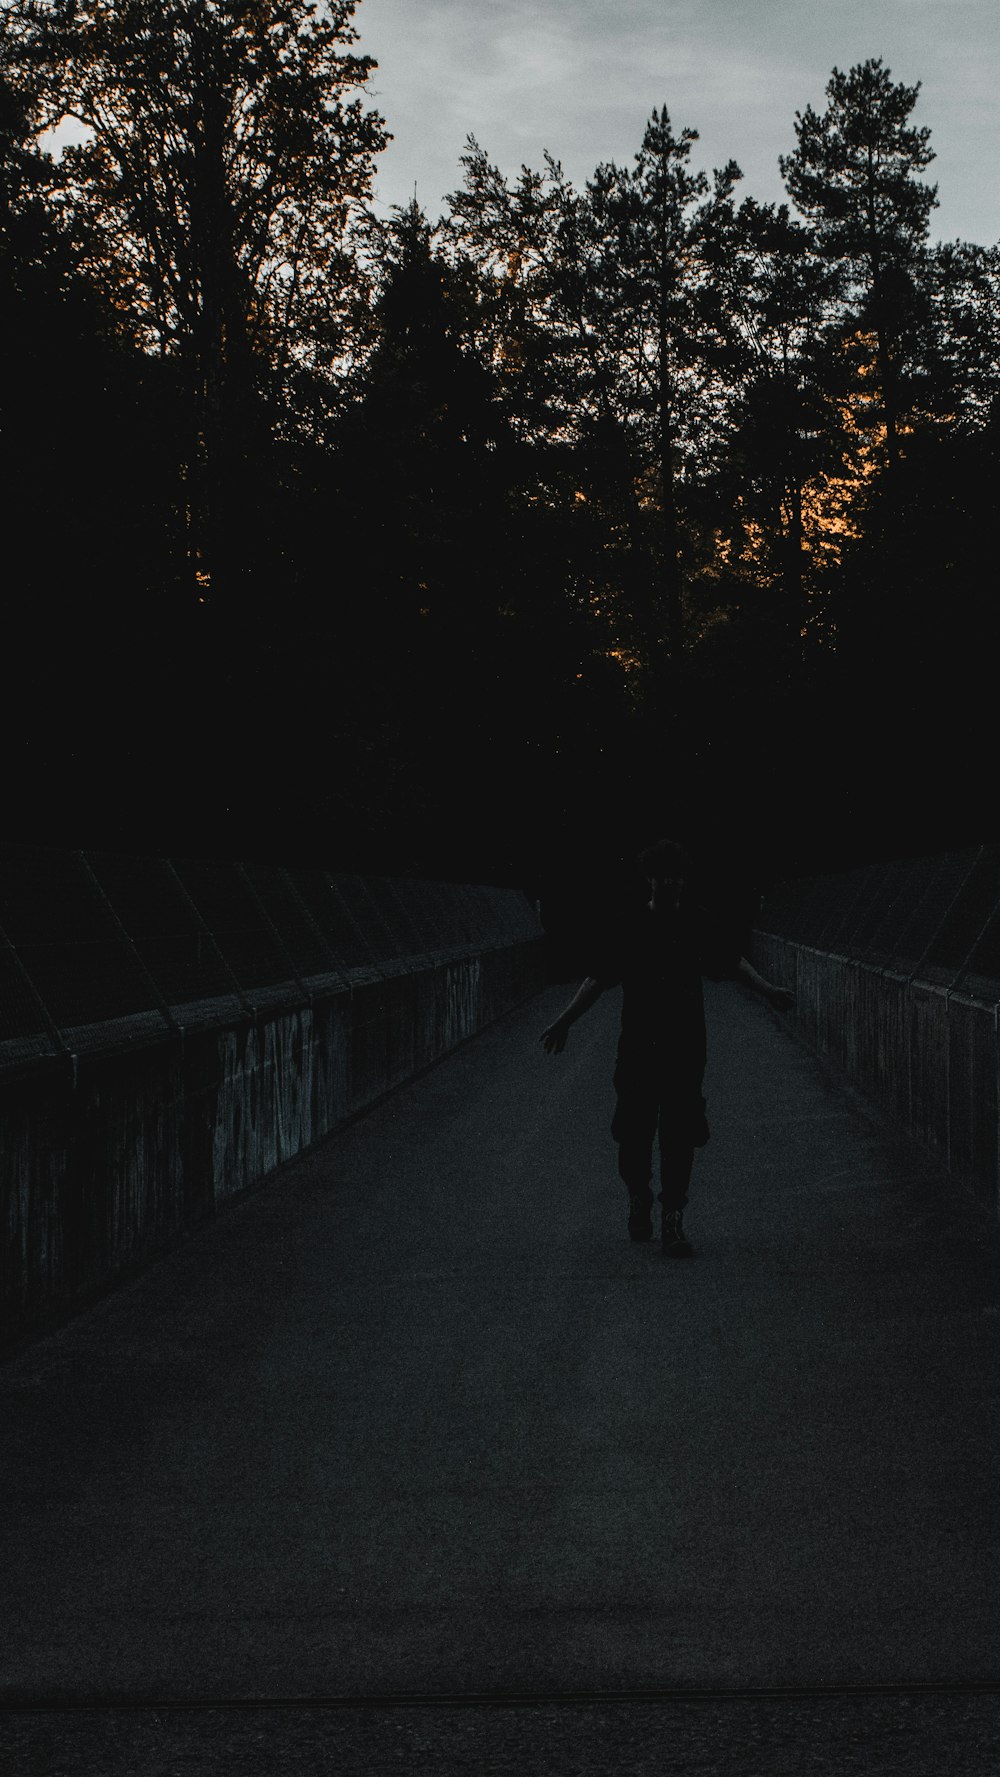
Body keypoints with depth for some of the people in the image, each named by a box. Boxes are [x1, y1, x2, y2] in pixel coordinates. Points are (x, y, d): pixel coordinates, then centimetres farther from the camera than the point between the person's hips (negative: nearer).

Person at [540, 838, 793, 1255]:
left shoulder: (699, 923, 4)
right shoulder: (630, 925, -1)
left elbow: (732, 961, 20)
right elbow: (598, 978, 5)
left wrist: (766, 990, 13)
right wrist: (564, 1021, 0)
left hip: (685, 1046, 1)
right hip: (638, 1044, -1)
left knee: (679, 1134, -2)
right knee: (633, 1130, 1)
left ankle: (672, 1221, 3)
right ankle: (639, 1198, 28)